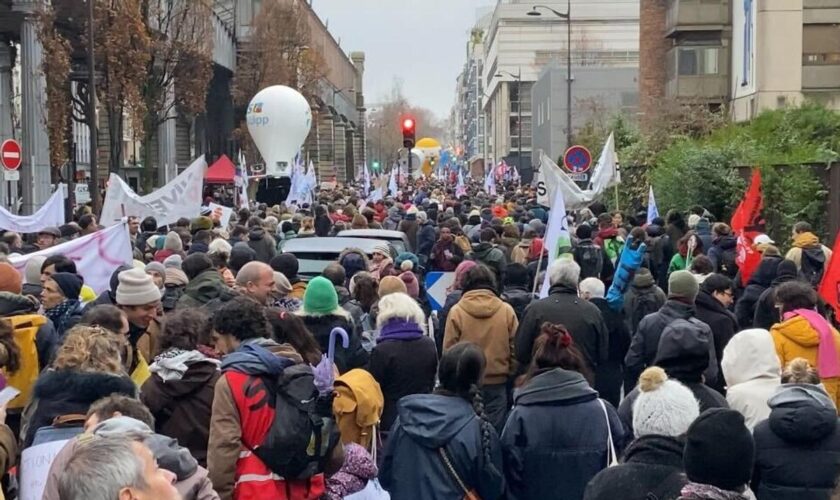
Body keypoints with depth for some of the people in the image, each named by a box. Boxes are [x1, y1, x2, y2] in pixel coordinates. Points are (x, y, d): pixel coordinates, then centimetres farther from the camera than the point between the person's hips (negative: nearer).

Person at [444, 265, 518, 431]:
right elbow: (515, 349, 3)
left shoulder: (456, 311, -7)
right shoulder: (507, 311, -3)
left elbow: (448, 350, -3)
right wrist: (511, 375, 15)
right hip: (497, 384, 1)